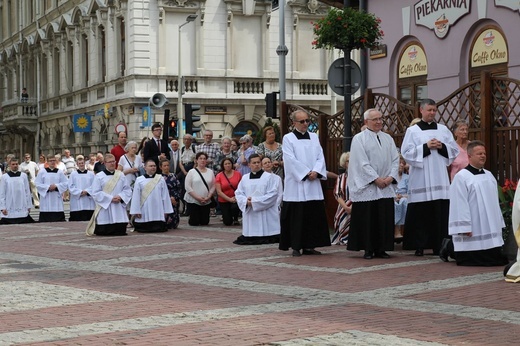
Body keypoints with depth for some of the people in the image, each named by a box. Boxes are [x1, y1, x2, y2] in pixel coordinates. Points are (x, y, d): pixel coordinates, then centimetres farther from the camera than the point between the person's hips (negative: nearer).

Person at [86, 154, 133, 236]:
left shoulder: (120, 175, 10)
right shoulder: (99, 176, 0)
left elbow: (127, 189, 7)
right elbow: (95, 193, -7)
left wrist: (120, 197, -13)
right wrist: (110, 198, -13)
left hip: (119, 207, 3)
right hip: (104, 208, -3)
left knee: (121, 231, -1)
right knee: (103, 232, -4)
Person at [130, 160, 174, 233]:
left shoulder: (160, 179, 3)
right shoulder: (139, 180, 0)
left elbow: (165, 195, 5)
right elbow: (136, 197, 0)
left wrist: (166, 210, 3)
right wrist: (136, 211, -4)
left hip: (158, 211, 1)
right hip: (144, 212, -1)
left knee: (160, 228, -3)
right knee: (143, 229, 2)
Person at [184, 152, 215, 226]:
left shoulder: (210, 172, 8)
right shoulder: (191, 172, -2)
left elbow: (213, 186, 6)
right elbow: (188, 187, -8)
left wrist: (208, 197, -8)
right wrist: (197, 197, -15)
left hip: (206, 201, 3)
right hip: (193, 200, -3)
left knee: (204, 222, 2)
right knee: (194, 223, -4)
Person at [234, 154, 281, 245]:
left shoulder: (269, 177, 0)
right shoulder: (245, 178, 14)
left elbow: (272, 194, -9)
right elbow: (238, 193, 11)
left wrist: (254, 201, -14)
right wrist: (246, 201, -12)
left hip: (266, 214, -4)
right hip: (249, 214, 4)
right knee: (249, 239, 1)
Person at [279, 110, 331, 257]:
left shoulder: (314, 137, 14)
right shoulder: (288, 138, 0)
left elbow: (320, 157, 8)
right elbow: (291, 160, -9)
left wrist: (316, 171, -10)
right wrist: (306, 173, -13)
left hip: (313, 184, 5)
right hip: (296, 184, -5)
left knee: (314, 215, 3)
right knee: (296, 216, -4)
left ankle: (309, 246, 10)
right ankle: (296, 247, 1)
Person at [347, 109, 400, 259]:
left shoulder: (388, 138, 13)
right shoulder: (359, 138, -3)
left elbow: (395, 159, 9)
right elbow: (362, 163, -11)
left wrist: (391, 177, -7)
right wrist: (376, 179, -15)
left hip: (386, 187, 5)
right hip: (367, 186, -5)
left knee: (384, 218, 4)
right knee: (368, 219, -2)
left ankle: (381, 248, 11)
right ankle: (368, 249, 6)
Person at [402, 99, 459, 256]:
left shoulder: (443, 129, 13)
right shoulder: (412, 131, 3)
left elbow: (455, 150, 11)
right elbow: (406, 152, -6)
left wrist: (442, 147, -7)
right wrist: (426, 147, -12)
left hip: (439, 177, 3)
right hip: (420, 180, -3)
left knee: (440, 212, -1)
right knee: (420, 213, -3)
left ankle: (438, 245, 6)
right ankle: (419, 246, 4)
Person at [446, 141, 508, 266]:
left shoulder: (489, 176, 13)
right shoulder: (461, 177, -11)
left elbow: (495, 202, 16)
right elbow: (459, 205, -15)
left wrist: (499, 223, 15)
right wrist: (464, 227, -19)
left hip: (491, 230, 8)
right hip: (472, 231, -7)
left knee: (496, 259, 11)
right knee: (474, 259, -3)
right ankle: (449, 249, 22)